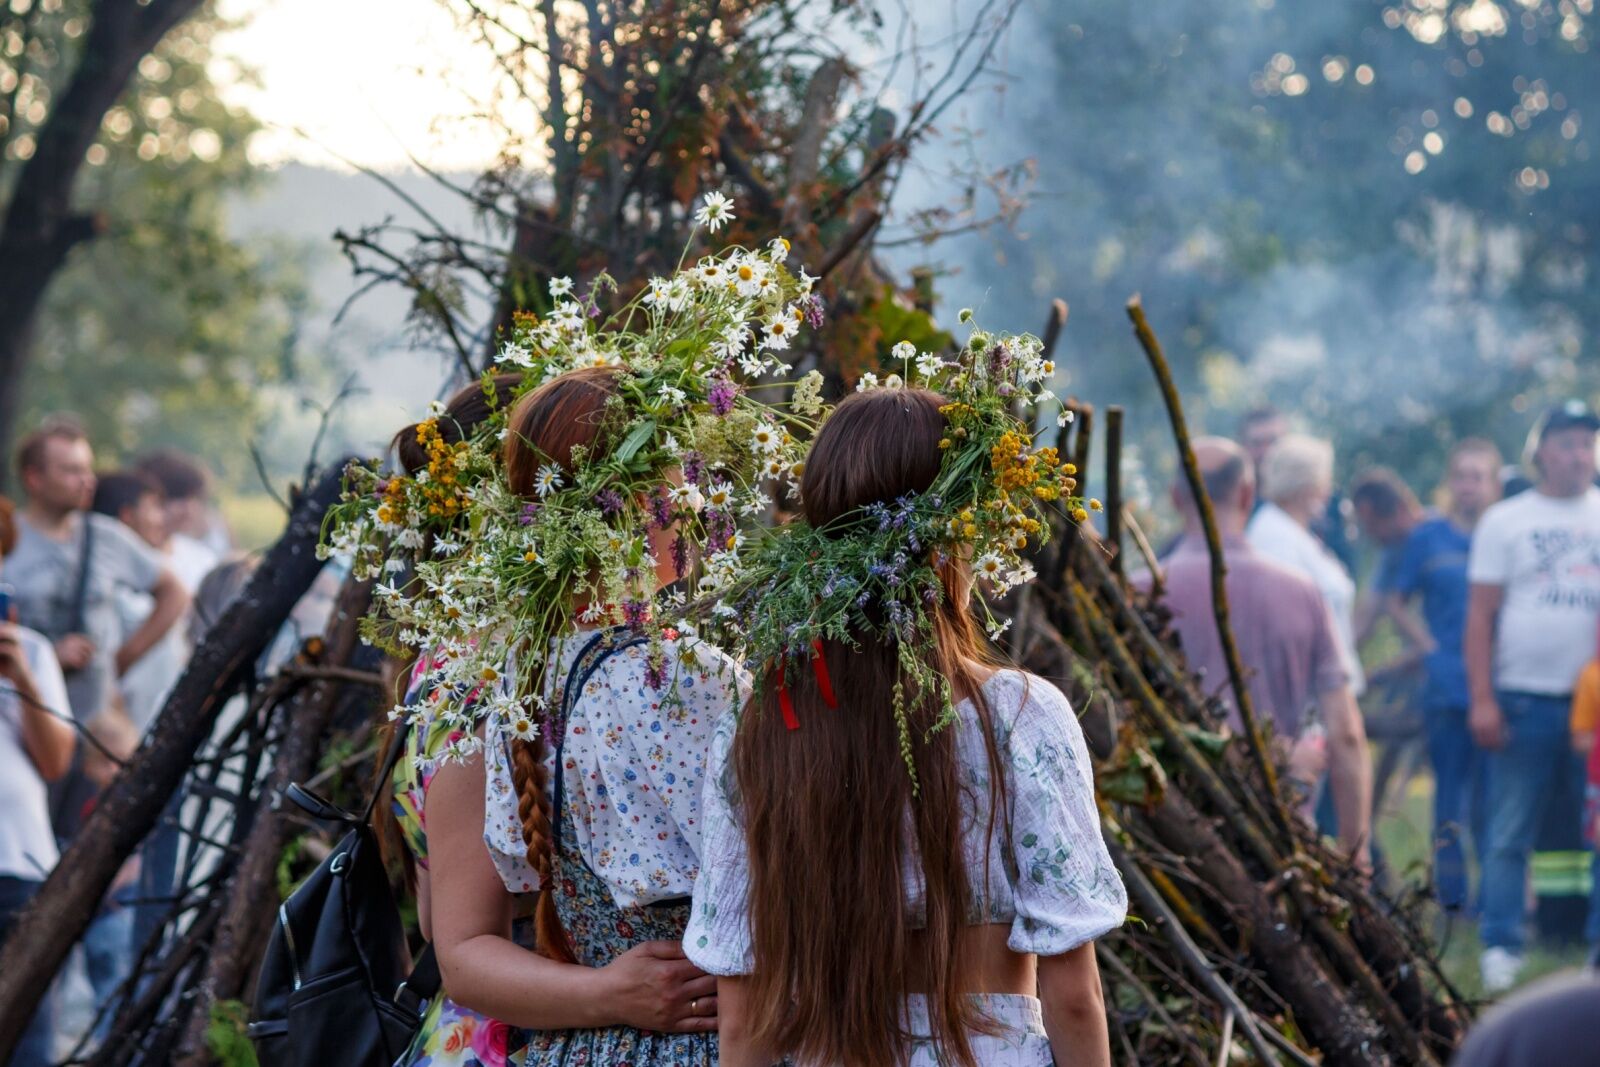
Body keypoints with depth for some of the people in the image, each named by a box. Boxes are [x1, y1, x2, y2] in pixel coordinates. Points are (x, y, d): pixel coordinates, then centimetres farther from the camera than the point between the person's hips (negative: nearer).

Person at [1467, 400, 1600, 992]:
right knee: (1509, 836, 1)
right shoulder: (1505, 521, 7)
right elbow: (1480, 615, 3)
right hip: (1525, 701, -1)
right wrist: (1482, 699, -6)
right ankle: (1501, 948, 7)